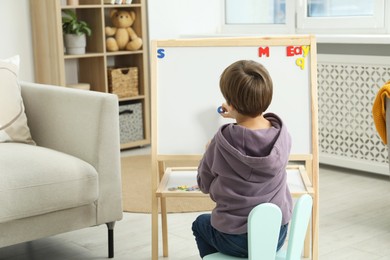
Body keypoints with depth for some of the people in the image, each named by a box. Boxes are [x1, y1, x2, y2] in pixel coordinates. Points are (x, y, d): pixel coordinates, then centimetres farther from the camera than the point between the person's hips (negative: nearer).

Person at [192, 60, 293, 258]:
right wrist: (238, 115, 26)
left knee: (201, 223, 32)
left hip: (236, 239, -3)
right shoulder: (282, 135, -13)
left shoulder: (222, 141, -23)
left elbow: (204, 185, -6)